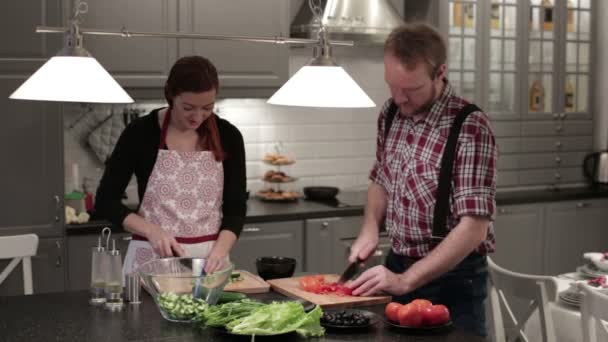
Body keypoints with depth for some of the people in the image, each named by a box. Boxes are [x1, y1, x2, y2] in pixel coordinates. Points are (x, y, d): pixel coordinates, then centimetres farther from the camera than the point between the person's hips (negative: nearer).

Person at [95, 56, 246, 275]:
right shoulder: (141, 132, -9)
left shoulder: (228, 136, -3)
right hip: (152, 257, -1)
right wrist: (152, 231, -18)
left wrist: (220, 249, -18)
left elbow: (235, 208, -1)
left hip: (208, 257, 2)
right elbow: (106, 201, -4)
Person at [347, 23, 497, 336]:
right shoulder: (391, 113, 0)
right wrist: (370, 229, -2)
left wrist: (405, 281, -27)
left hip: (452, 279, -6)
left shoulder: (470, 128, -21)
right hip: (395, 266, 6)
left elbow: (474, 228, -24)